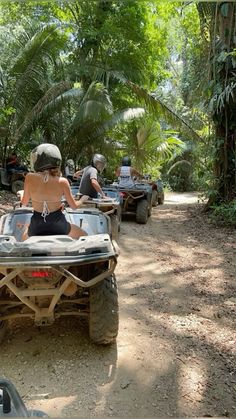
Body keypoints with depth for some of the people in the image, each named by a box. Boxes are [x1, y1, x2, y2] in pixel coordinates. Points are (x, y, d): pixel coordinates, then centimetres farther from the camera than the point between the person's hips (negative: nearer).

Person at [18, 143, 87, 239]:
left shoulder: (30, 178, -11)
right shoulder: (62, 182, -13)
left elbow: (24, 202, 4)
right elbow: (74, 206, -2)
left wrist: (21, 193, 28)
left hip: (36, 230, 2)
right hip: (58, 227, -1)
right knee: (85, 237, 25)